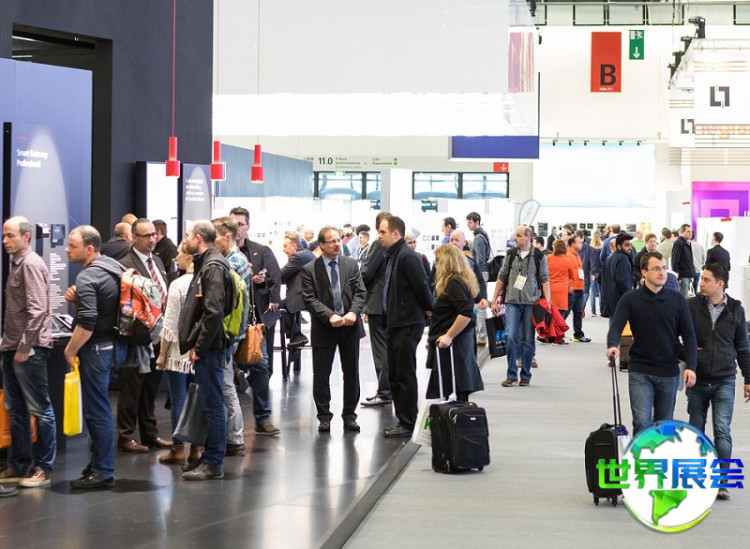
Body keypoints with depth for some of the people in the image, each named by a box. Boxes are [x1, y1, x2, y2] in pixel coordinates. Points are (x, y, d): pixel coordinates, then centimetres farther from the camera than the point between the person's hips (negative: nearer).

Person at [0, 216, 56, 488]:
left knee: (40, 409, -2)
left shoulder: (31, 264, -13)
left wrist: (25, 346, -19)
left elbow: (37, 310, -20)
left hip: (29, 350, -10)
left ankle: (44, 469, 3)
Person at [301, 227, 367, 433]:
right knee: (321, 374, 3)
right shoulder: (310, 269, -3)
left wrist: (353, 312, -16)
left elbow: (360, 292, 2)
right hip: (324, 328, -2)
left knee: (352, 373, 8)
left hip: (350, 326, 2)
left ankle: (349, 415, 19)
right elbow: (310, 300, -9)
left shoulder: (351, 265, 6)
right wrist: (330, 316, -22)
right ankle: (324, 416, 15)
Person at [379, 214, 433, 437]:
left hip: (408, 325, -10)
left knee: (405, 376, -4)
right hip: (396, 324, 10)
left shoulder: (407, 256, -17)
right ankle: (403, 420, 22)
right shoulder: (395, 255, 15)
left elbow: (421, 286, -20)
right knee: (395, 376, 14)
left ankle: (408, 423, 3)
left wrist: (429, 310, -7)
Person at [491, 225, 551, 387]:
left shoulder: (539, 256, 1)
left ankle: (525, 375, 13)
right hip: (512, 302, 1)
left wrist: (548, 302, -7)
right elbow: (502, 278, 13)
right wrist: (494, 300, 11)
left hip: (531, 303, -1)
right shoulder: (510, 254, 8)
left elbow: (544, 280, 2)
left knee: (528, 340, 3)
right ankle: (511, 374, 0)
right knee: (511, 337, -9)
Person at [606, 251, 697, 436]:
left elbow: (688, 335, 5)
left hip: (669, 372, 2)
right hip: (640, 372, -2)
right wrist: (612, 345, -32)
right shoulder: (630, 299, -1)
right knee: (642, 422, -13)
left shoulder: (677, 300, 4)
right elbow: (616, 326, -10)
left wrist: (690, 366, -6)